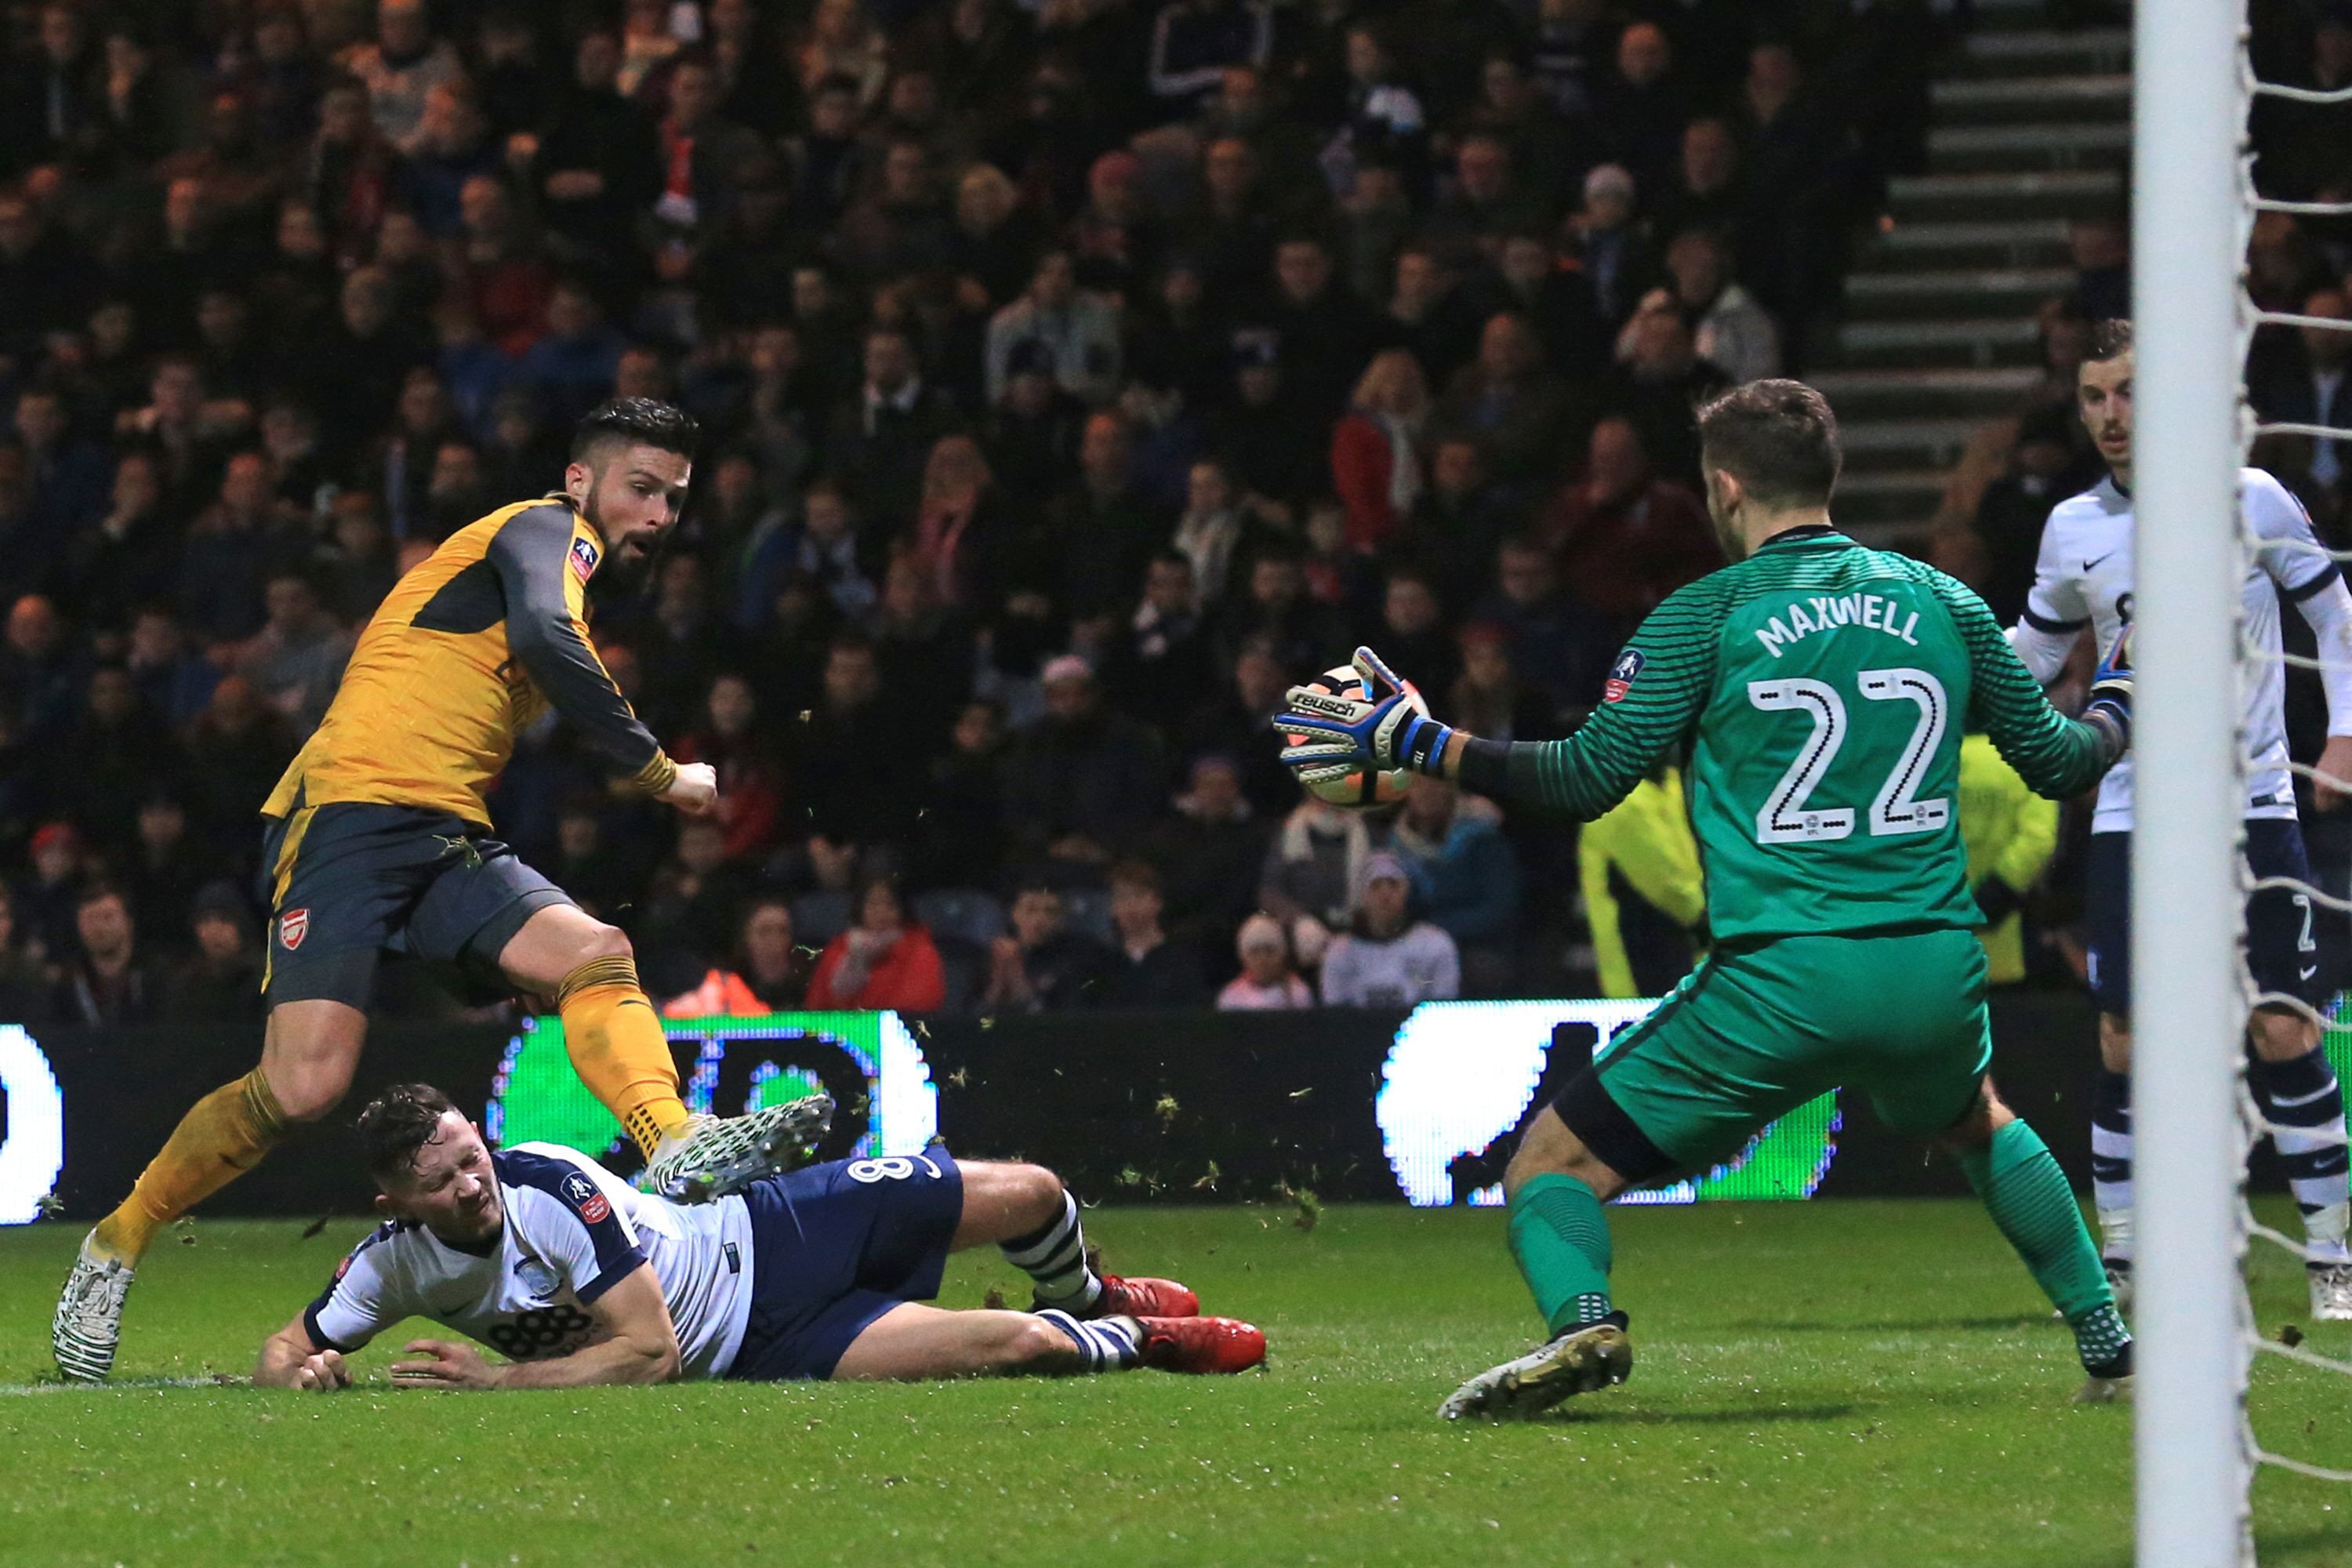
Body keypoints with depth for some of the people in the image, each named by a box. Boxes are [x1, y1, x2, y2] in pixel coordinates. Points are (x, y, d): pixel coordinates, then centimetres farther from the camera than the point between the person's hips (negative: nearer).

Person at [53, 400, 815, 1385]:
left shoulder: (565, 567, 28)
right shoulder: (550, 530, 0)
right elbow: (541, 634, -21)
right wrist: (658, 771, -15)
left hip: (445, 841, 9)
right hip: (350, 814, -9)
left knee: (595, 952, -17)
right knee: (305, 1086, -20)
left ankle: (675, 1150, -41)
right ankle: (115, 1247, -1)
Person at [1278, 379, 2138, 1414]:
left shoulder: (1707, 616, -1)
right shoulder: (1942, 602, 10)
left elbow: (1589, 777, -6)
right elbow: (2058, 760, 19)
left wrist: (1415, 743, 2)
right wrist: (2120, 700, 41)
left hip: (1780, 976, -4)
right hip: (1935, 972, 4)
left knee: (1552, 1165, 5)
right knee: (1976, 1125, 38)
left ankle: (1581, 1321, -24)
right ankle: (2105, 1337, 32)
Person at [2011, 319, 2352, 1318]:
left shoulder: (2252, 500, -2)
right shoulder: (2073, 530, 6)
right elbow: (2031, 656, 19)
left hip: (2253, 806, -2)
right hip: (2130, 817, 2)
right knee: (2122, 1046, -4)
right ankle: (2118, 1266, 7)